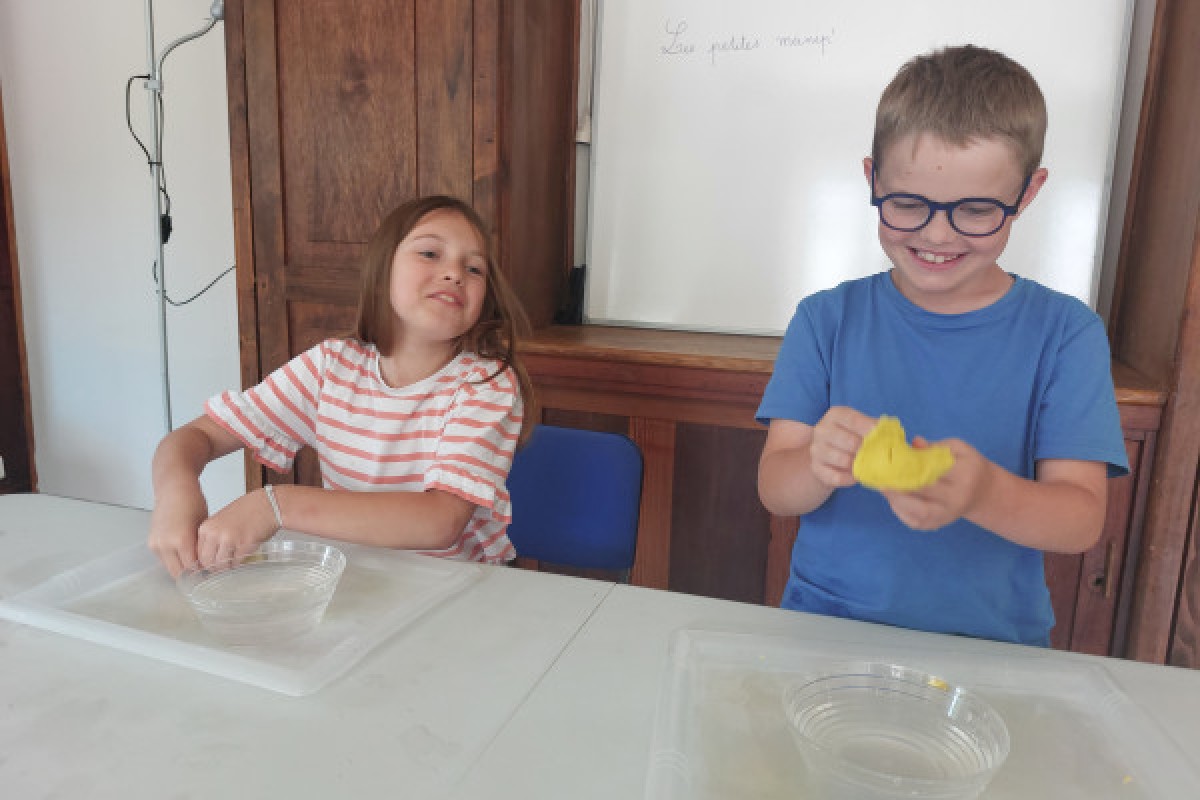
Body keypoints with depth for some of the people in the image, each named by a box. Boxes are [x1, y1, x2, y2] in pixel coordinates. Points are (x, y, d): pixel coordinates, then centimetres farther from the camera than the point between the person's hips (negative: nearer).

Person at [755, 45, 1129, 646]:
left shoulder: (1065, 332, 1)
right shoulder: (827, 320, 2)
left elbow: (1082, 519, -7)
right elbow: (774, 491, -3)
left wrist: (981, 494, -27)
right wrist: (819, 465, -25)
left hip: (992, 645, 2)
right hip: (826, 632, -1)